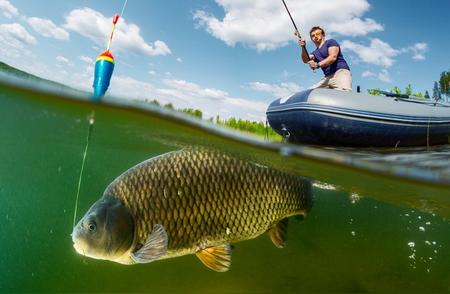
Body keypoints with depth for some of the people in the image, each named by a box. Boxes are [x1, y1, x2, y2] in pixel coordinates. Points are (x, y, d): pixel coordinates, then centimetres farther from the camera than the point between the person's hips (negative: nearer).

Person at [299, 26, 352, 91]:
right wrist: (303, 47, -11)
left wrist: (318, 65, -21)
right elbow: (306, 60, 5)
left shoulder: (331, 42, 10)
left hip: (340, 72, -7)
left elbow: (333, 57, -9)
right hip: (327, 77, 7)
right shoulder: (315, 53, 26)